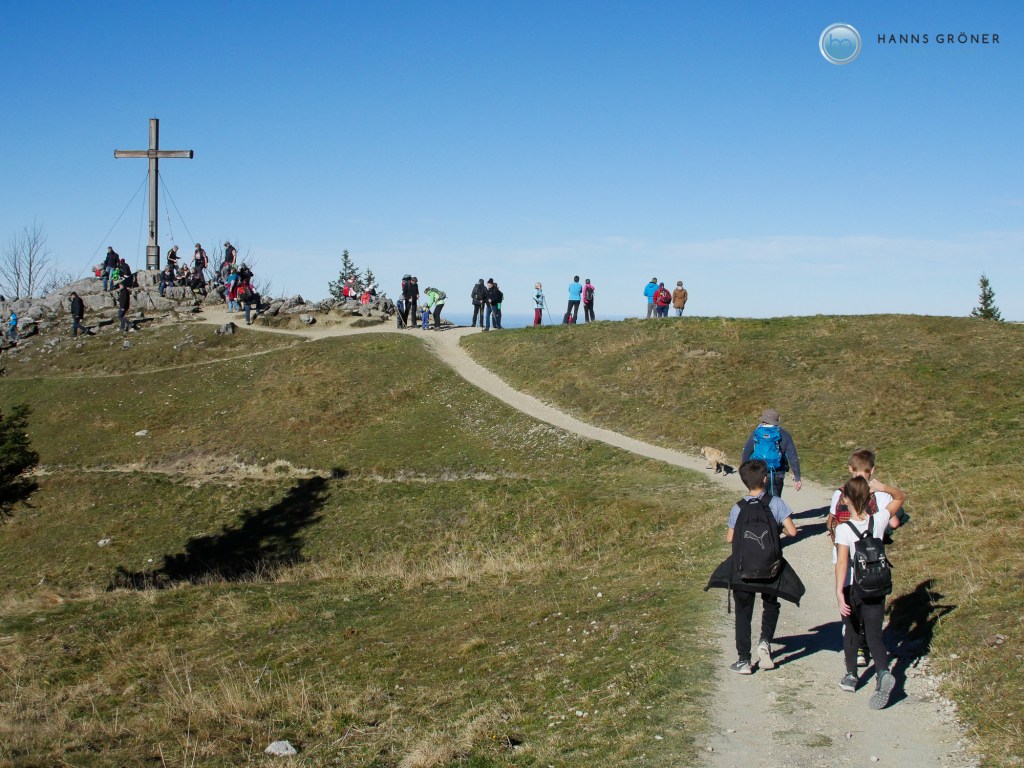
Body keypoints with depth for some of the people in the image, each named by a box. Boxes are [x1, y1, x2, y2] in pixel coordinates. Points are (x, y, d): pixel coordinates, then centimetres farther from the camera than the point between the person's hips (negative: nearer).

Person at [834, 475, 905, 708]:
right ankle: (883, 672, -22)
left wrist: (838, 591, -29)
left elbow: (842, 562, -25)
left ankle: (851, 676, 31)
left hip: (852, 588, -2)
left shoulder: (843, 529, -16)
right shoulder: (878, 521, -6)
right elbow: (901, 497, 11)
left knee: (851, 632, 19)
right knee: (874, 635, 3)